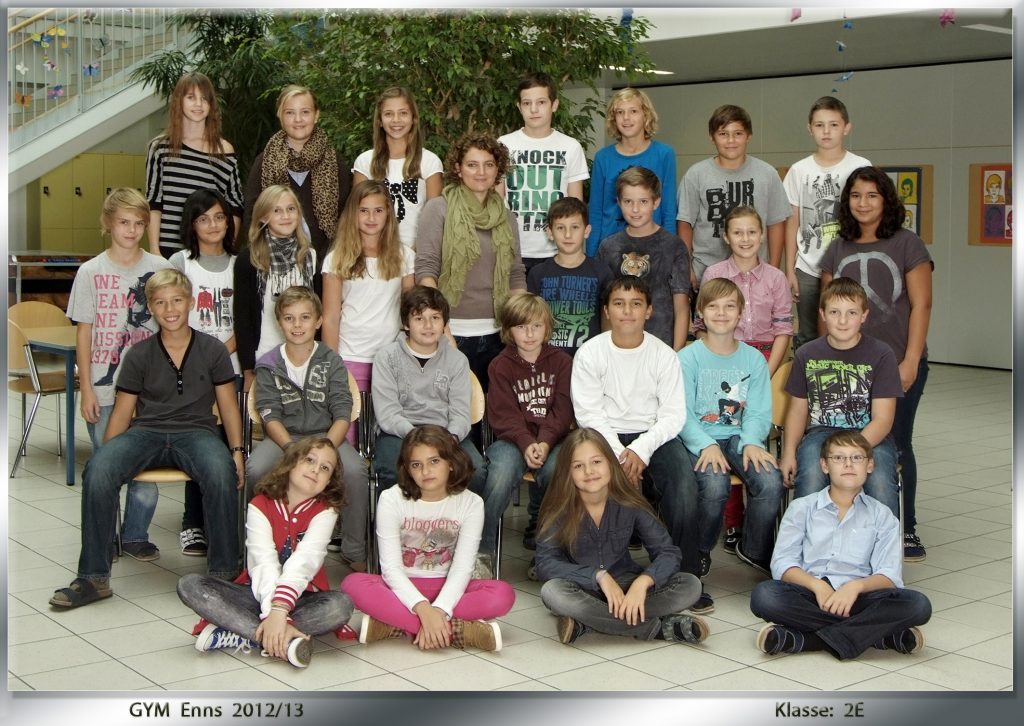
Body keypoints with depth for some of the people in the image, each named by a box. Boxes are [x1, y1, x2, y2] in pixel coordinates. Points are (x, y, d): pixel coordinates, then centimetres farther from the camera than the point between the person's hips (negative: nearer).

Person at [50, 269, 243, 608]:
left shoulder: (212, 350, 7)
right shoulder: (139, 355, 9)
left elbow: (228, 405, 10)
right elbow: (123, 412, 10)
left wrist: (237, 451, -4)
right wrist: (109, 456, -3)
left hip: (196, 432, -1)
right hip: (146, 432, 2)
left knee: (221, 472, -37)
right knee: (97, 471, -30)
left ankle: (223, 573, -24)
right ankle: (93, 578, -19)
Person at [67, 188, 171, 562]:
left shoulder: (159, 268, 2)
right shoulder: (91, 272, 0)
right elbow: (84, 333, 2)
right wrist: (86, 388, -3)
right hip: (104, 388, -1)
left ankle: (135, 535, 18)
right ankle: (102, 538, 20)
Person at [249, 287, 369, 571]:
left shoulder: (332, 362, 3)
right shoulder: (268, 365, 4)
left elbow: (343, 415, -5)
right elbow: (270, 417, -5)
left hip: (326, 435, 0)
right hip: (283, 437, 0)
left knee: (355, 470, -30)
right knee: (255, 469, -31)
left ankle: (354, 551, -13)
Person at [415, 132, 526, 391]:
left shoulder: (504, 216, 13)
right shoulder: (439, 209, -1)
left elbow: (516, 275, 14)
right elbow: (426, 269, -8)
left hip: (495, 334, 4)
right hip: (452, 332, -4)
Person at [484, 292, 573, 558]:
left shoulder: (561, 362, 8)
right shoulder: (500, 366, 5)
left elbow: (562, 411, 0)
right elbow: (504, 415, -5)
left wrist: (545, 442, -18)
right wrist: (526, 444, -22)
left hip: (551, 439, 1)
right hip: (512, 439, -1)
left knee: (555, 469, -33)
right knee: (502, 472, -33)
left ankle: (538, 533, -5)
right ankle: (480, 549, -21)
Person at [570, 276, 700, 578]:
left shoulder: (663, 355, 2)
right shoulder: (590, 353, 0)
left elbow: (673, 414, -3)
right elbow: (588, 414, -5)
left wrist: (641, 450, -19)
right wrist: (620, 455, -18)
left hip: (654, 434, 1)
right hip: (605, 436, -1)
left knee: (684, 486, -26)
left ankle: (684, 572, -11)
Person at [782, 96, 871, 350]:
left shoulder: (861, 167, 0)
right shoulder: (799, 171, 6)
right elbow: (792, 223, 8)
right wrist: (789, 270, 5)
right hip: (808, 269, 2)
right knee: (807, 338, 7)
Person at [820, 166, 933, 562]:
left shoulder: (907, 244, -1)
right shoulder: (838, 250, 11)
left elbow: (921, 305, -5)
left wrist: (910, 362, -11)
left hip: (897, 366, -3)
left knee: (894, 445, 2)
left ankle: (905, 529, 15)